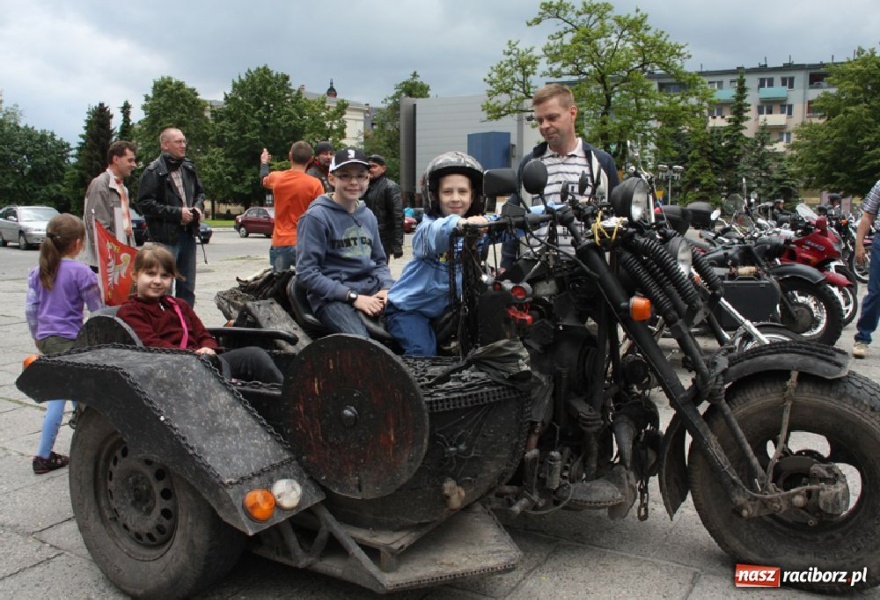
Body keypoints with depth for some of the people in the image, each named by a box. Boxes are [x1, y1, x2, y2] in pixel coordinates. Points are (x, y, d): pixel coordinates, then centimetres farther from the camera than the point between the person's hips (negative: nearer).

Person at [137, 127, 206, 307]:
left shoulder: (188, 168, 12)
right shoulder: (153, 171, -9)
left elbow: (200, 192, 26)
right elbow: (145, 204, -14)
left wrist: (198, 207, 4)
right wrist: (177, 213, -17)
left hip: (188, 234, 7)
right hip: (166, 236, -7)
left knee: (187, 288, 14)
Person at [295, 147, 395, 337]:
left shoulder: (368, 216, 16)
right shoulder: (317, 216, -3)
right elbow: (306, 273, -7)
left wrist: (386, 288, 1)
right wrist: (353, 296, -14)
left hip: (372, 290, 6)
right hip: (333, 296, -6)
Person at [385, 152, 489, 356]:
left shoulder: (477, 225, -2)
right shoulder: (428, 226, -20)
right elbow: (435, 234, -43)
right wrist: (459, 223, -63)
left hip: (445, 306, 5)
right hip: (409, 306, -5)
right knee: (424, 353, -19)